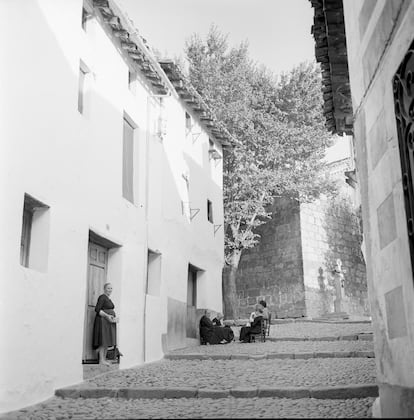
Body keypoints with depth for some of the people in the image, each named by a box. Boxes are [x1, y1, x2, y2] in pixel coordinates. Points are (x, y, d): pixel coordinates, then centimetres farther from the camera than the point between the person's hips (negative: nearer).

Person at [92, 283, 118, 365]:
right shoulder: (102, 297, -9)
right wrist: (107, 316, -23)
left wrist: (114, 317, 7)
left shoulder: (108, 299, 18)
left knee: (107, 341, 8)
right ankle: (101, 360, -7)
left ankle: (104, 359, 11)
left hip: (109, 322, 9)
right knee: (103, 341, -9)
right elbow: (97, 309, -16)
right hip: (103, 321, -9)